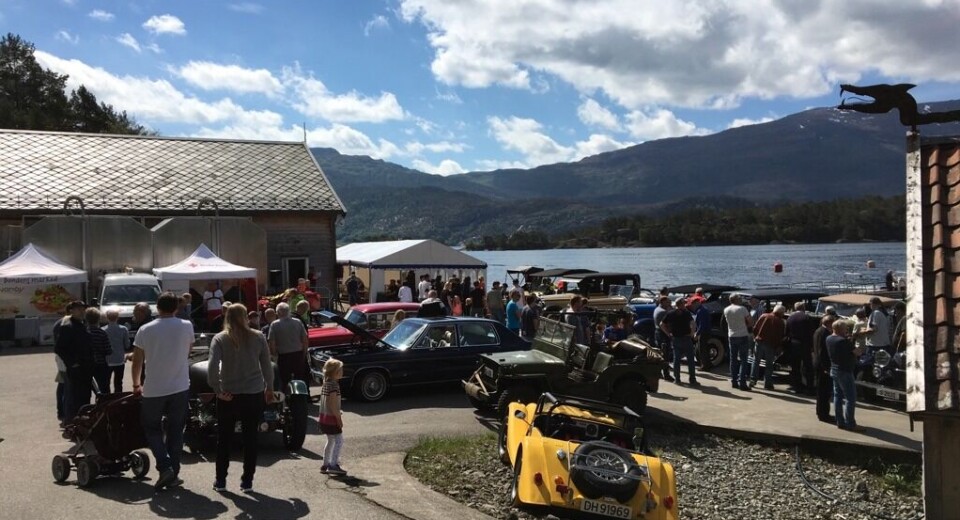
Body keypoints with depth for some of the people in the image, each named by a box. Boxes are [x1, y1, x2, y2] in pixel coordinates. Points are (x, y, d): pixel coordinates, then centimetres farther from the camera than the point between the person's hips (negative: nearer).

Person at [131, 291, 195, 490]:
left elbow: (137, 362, 2)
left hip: (153, 390, -1)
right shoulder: (186, 327, -3)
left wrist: (136, 385, 17)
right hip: (180, 388, 1)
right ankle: (173, 474, 12)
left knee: (152, 429, 14)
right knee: (175, 431, 10)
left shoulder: (145, 330, -4)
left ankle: (164, 466, -3)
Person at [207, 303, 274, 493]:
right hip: (254, 394, 1)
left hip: (229, 396, -1)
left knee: (224, 438, 15)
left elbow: (212, 367, -18)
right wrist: (269, 388, 14)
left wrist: (218, 390, -10)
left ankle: (220, 480, 22)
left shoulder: (220, 339, -7)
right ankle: (247, 481, 14)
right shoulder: (258, 337, -2)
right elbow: (267, 366, 2)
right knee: (250, 438, 11)